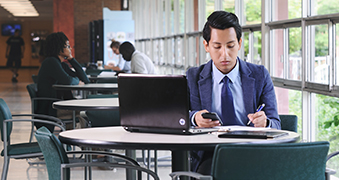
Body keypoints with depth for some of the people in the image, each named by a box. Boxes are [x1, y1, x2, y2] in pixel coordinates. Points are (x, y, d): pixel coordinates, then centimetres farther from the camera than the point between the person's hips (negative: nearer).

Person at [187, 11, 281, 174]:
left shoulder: (260, 76, 10)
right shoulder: (193, 77, 12)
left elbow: (276, 126, 7)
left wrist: (264, 123, -20)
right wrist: (195, 118, -22)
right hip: (210, 154, -1)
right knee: (206, 173, -35)